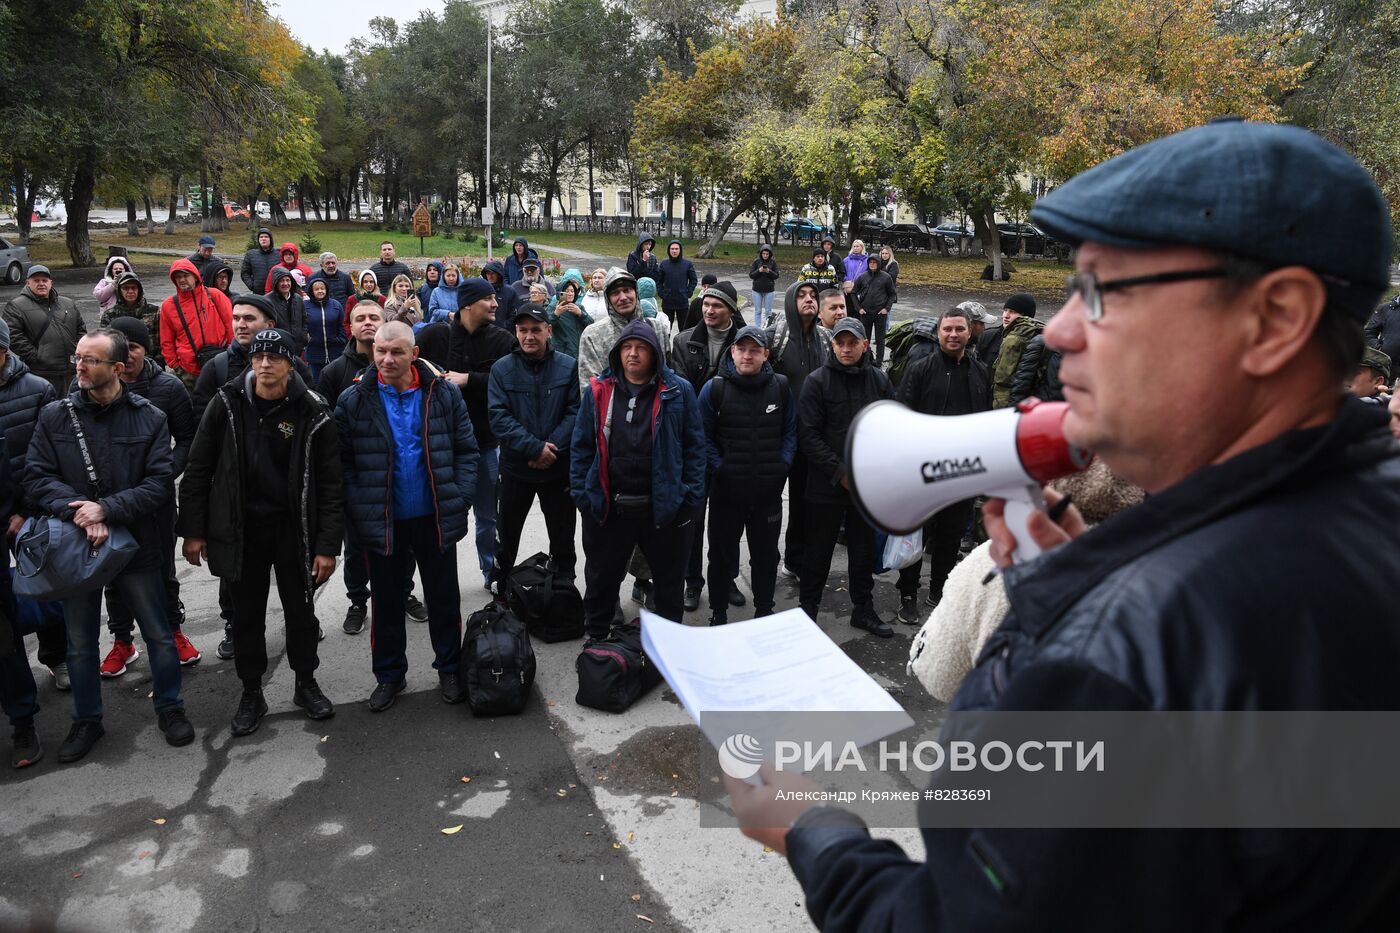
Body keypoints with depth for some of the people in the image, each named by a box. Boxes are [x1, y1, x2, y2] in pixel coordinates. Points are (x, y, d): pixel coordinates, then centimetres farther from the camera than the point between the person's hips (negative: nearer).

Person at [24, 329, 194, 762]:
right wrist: (77, 513, -22)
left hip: (135, 544, -1)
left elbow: (160, 483, -11)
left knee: (158, 635, 10)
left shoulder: (150, 418, -6)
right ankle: (87, 720, 34)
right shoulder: (55, 415, -2)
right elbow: (37, 477, -6)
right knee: (80, 643, 15)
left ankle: (170, 708, 30)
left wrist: (107, 508, -23)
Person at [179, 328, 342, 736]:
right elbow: (198, 470, 0)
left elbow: (330, 485, -9)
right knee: (247, 615, 12)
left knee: (300, 610, 13)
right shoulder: (227, 404, -5)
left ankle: (306, 684, 32)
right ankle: (251, 694, 28)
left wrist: (328, 546, -12)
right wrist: (192, 530, -2)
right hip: (240, 529, 1)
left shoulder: (312, 413, -10)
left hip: (293, 530, -1)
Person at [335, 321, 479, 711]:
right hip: (382, 521, 0)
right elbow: (343, 463, -3)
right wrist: (358, 511, -10)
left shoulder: (444, 394, -5)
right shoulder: (353, 401, -6)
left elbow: (467, 451, 0)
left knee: (444, 597, 13)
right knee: (386, 600, 14)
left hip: (435, 517, 0)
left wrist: (459, 500, -7)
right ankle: (389, 674, 31)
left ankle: (449, 668, 31)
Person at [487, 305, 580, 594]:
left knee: (563, 538, 14)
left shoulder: (569, 366, -4)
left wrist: (552, 447, -19)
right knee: (506, 536, 16)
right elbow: (498, 417, -12)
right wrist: (535, 448, -21)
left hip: (559, 467, 0)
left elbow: (575, 412, -7)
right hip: (515, 467, 0)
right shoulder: (502, 369, -4)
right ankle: (502, 593, 34)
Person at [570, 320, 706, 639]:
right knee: (601, 579, 16)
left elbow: (694, 446, -1)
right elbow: (581, 446, 6)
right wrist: (581, 494, -1)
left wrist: (691, 497, -7)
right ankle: (595, 641, 37)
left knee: (669, 582, 15)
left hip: (664, 508, -1)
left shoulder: (678, 392, -3)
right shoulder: (599, 391, 2)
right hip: (606, 508, 1)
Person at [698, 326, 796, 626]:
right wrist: (719, 467, -11)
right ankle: (718, 612, 26)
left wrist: (782, 466, -5)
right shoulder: (715, 388, -6)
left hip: (769, 489, 2)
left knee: (766, 553, 16)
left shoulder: (781, 387, 0)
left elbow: (791, 431, 6)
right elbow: (704, 436, -1)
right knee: (722, 553, 11)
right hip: (726, 488, -1)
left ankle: (764, 609, 33)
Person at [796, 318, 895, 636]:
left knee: (864, 549, 16)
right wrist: (840, 472, -16)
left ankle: (863, 609, 32)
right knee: (819, 550, 8)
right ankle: (808, 609, 24)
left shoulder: (879, 380, 2)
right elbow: (808, 434, -12)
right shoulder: (817, 382, -8)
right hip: (826, 485, -3)